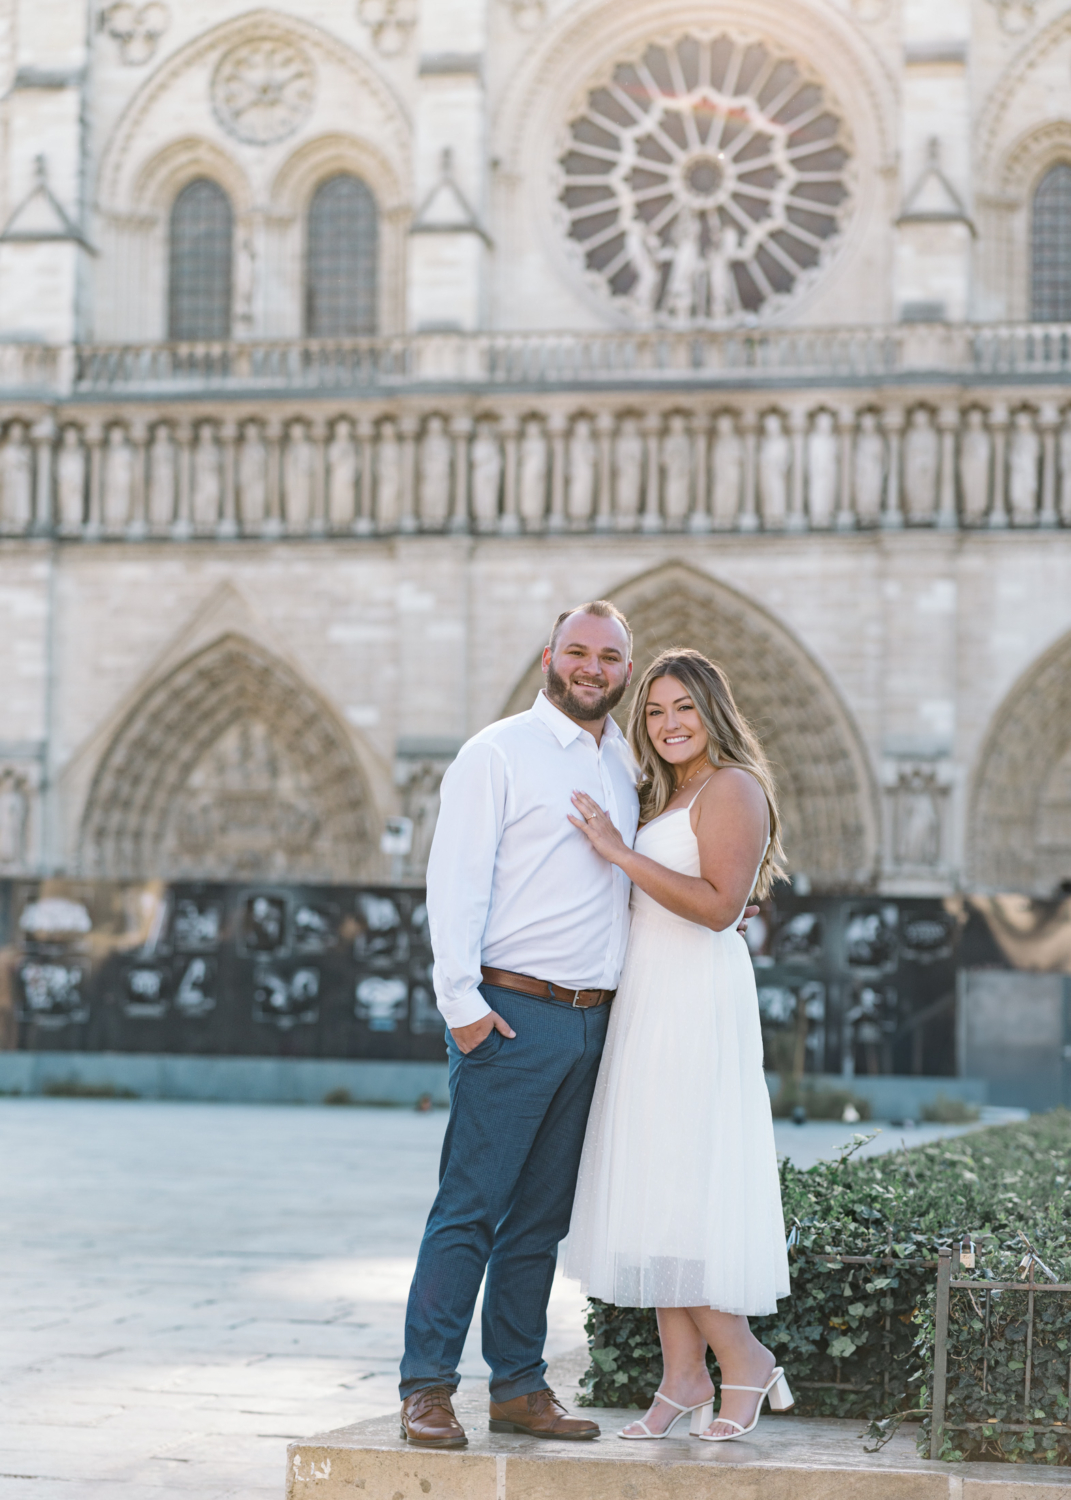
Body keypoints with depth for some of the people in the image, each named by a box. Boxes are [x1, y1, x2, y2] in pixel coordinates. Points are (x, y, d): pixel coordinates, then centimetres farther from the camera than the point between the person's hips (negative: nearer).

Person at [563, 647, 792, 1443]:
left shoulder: (731, 787, -8)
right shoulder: (667, 796, 20)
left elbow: (720, 905, -19)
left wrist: (622, 853, -19)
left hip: (696, 1001, -9)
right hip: (650, 1001, 9)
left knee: (681, 1190, -9)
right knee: (657, 1195, 6)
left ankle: (743, 1361, 2)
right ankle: (684, 1376, 9)